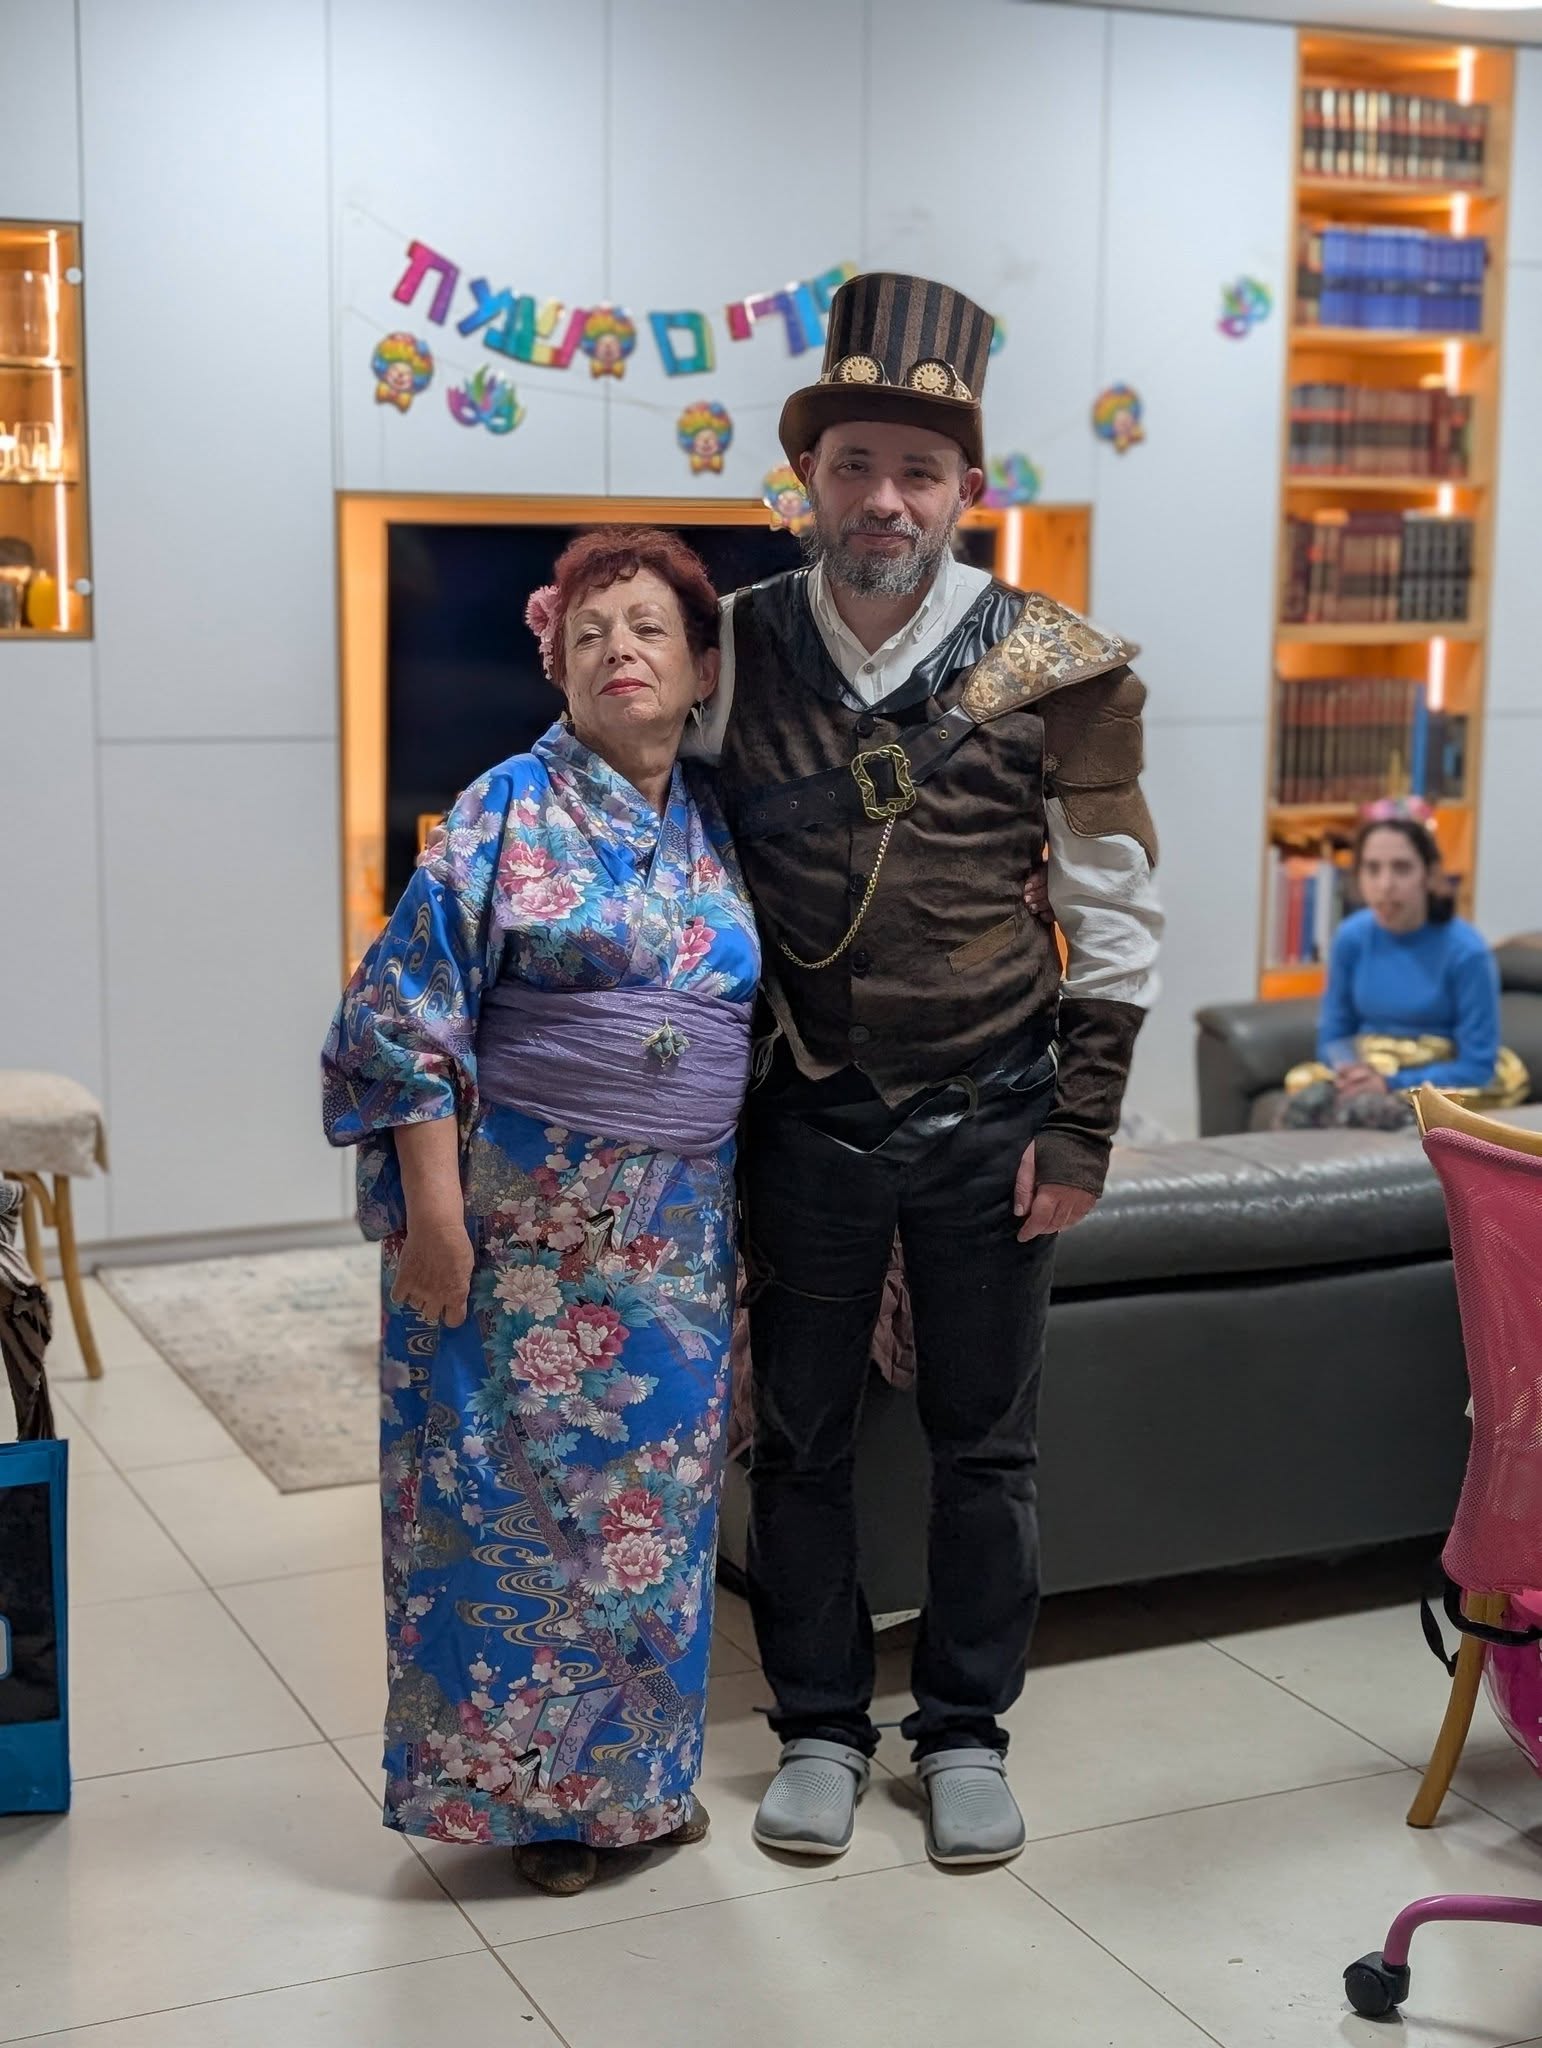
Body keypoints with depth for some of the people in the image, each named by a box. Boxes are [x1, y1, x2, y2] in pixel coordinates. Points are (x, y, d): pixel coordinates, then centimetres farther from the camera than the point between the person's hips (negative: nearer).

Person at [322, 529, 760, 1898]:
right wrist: (433, 1212, -15)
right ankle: (521, 1782, 19)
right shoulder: (509, 813, -6)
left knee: (657, 1498, 12)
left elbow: (759, 1028, 15)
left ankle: (637, 1769, 28)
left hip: (678, 1231, 5)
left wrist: (748, 1215, 12)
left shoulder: (721, 829, 8)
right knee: (515, 1494, 3)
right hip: (524, 1224, -5)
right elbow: (411, 1017, -9)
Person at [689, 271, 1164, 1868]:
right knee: (798, 1438, 12)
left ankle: (966, 1731, 30)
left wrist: (1078, 1131, -6)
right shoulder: (738, 649, -3)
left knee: (982, 1442, 12)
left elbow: (1114, 916, -3)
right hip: (804, 1120, 1)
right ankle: (820, 1726, 30)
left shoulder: (1054, 669, -7)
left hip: (990, 1121, -1)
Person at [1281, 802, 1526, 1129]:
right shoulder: (1351, 937, -2)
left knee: (1366, 1109, -36)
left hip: (1442, 1084, -3)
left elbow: (1477, 1067, -13)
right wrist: (1350, 1070, -16)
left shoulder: (1466, 951, -14)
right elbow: (1333, 1037, 7)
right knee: (1306, 1101, -30)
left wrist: (1392, 1084, -21)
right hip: (1366, 1071, 4)